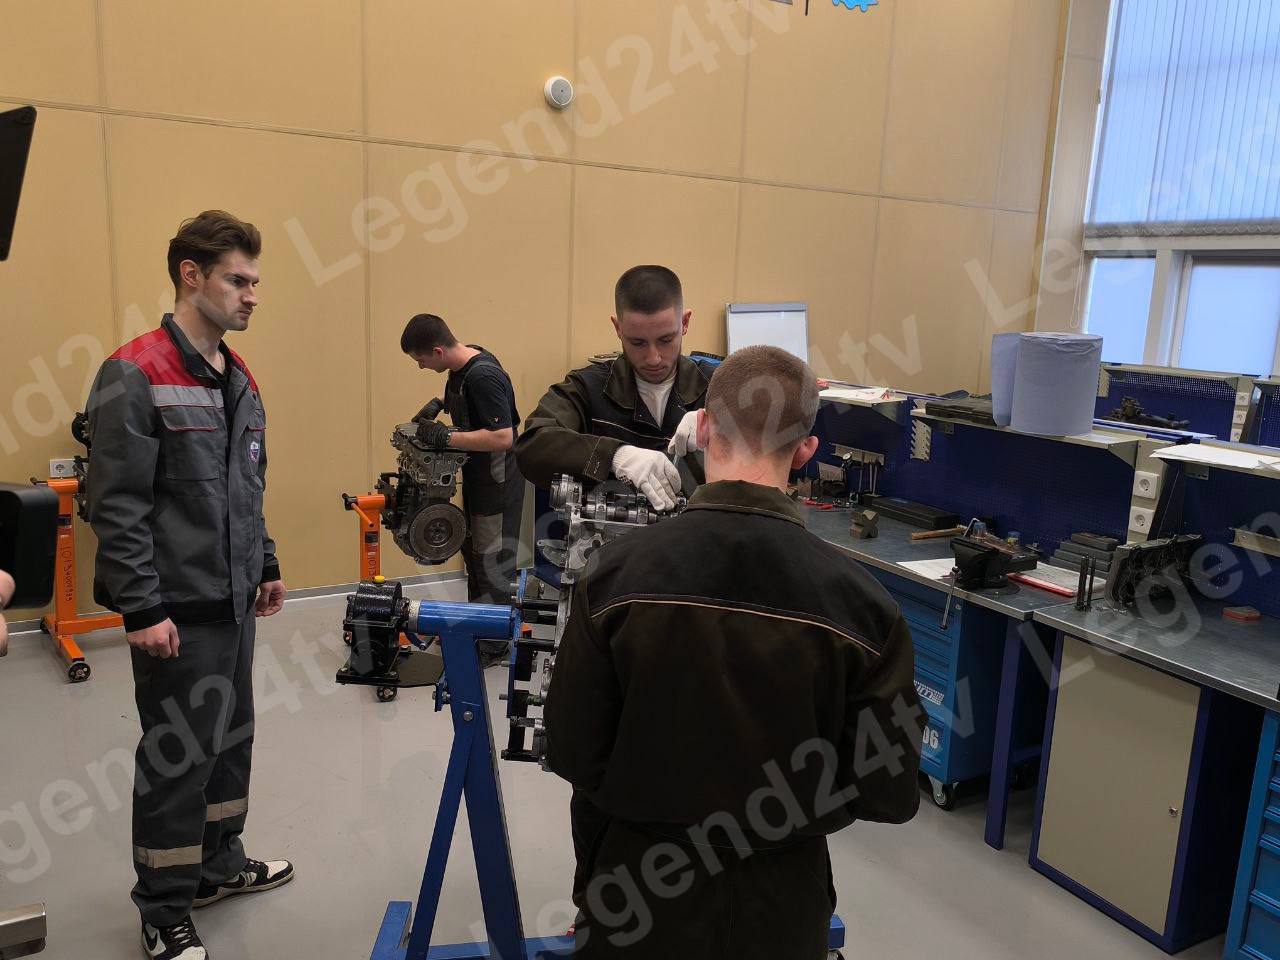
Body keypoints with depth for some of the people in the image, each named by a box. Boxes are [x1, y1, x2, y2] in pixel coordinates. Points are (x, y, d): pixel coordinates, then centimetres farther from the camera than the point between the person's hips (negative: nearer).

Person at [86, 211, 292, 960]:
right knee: (177, 754, 4)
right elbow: (117, 505, -16)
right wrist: (141, 608, -18)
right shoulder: (136, 376, -13)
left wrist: (266, 565, 17)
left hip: (233, 600, 8)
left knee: (231, 739, 18)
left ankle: (220, 864, 37)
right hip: (177, 607, -8)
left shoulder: (242, 380, 11)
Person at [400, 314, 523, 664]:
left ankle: (493, 645, 15)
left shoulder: (484, 376, -28)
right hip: (476, 477, 10)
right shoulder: (464, 363, 2)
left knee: (493, 562, 1)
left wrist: (445, 437, -27)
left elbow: (503, 437, -32)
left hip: (498, 483, -10)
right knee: (473, 553, 21)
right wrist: (440, 402, 6)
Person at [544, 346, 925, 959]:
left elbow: (572, 755, -12)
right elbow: (890, 794, -10)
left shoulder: (617, 574, -21)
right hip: (782, 910, 1)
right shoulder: (859, 603, -19)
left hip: (642, 900, 0)